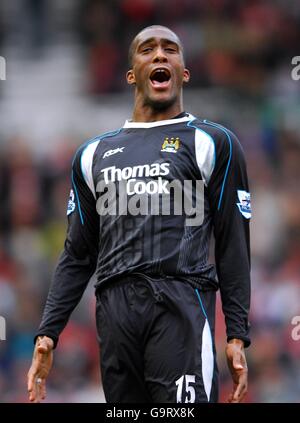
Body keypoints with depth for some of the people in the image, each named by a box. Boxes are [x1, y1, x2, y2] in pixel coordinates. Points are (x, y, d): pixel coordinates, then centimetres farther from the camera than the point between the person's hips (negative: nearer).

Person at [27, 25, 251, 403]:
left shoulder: (211, 144, 10)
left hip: (181, 303, -4)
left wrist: (237, 335, -3)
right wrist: (48, 333, 12)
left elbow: (233, 247, 5)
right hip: (114, 311, 4)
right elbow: (78, 255, 23)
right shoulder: (95, 154, 22)